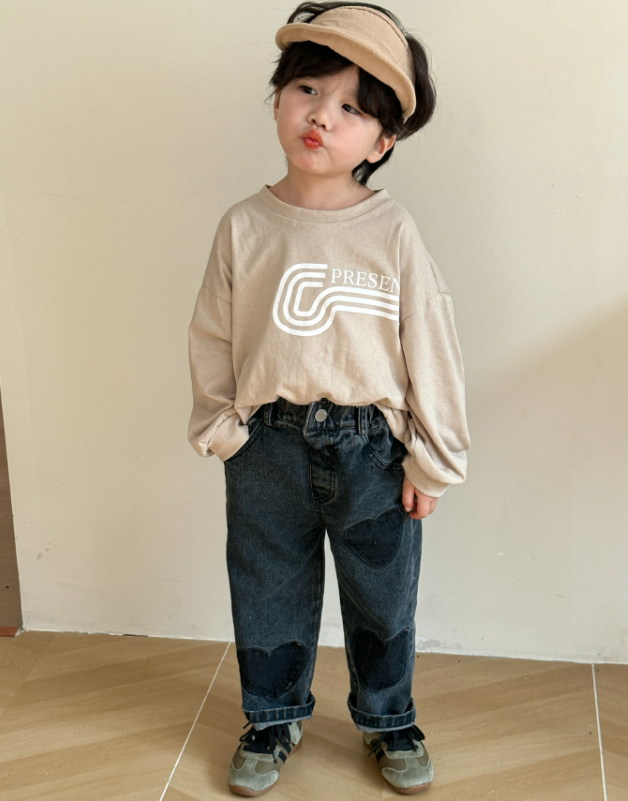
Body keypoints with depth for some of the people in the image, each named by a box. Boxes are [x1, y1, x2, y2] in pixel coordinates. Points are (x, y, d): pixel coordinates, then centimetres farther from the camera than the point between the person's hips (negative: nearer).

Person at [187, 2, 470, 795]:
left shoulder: (393, 232, -10)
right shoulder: (243, 227, -4)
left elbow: (430, 346, -6)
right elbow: (213, 338, 3)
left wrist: (431, 458, -4)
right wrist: (220, 428, 0)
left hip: (371, 447, -1)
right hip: (268, 445, 2)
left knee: (382, 595, 16)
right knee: (269, 590, 17)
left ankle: (387, 718, 42)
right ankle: (274, 717, 42)